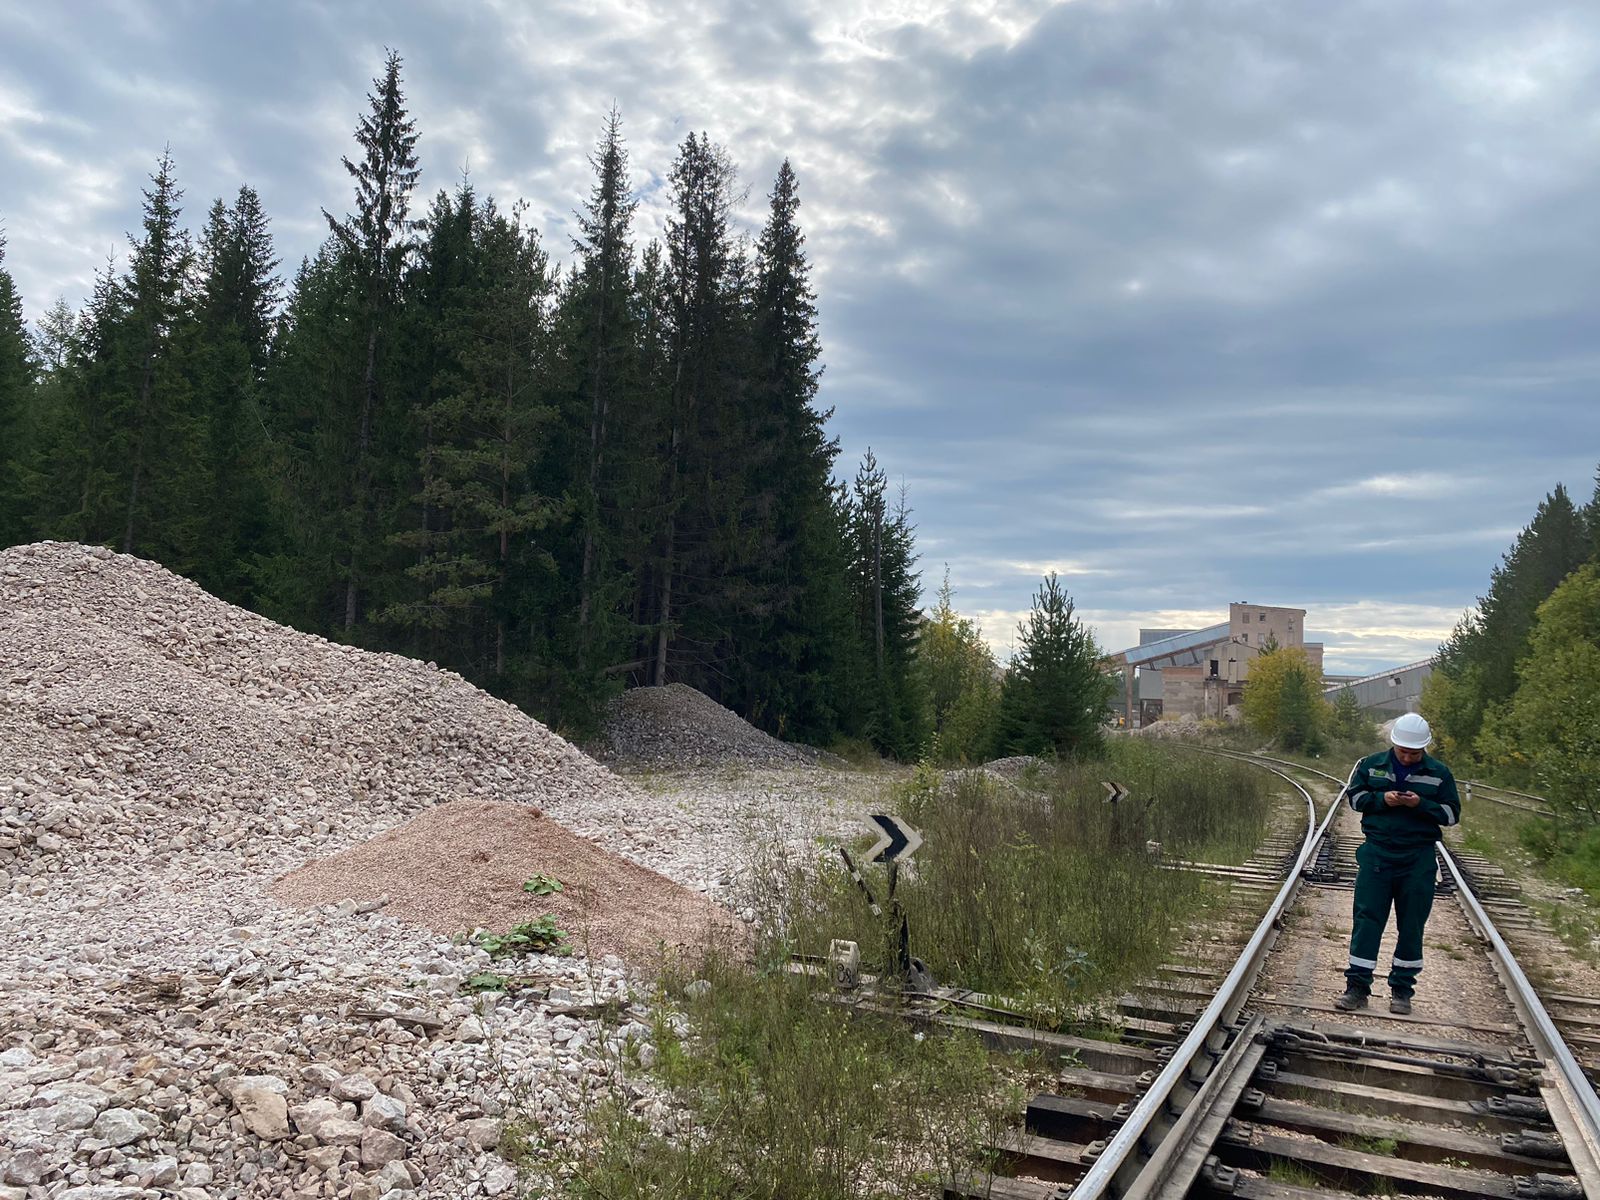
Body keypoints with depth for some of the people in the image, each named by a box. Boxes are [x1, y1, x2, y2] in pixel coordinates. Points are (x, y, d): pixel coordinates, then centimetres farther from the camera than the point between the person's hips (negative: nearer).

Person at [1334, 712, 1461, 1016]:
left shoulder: (1439, 773, 1)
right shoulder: (1371, 765, 3)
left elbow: (1452, 814, 3)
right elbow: (1354, 796, 8)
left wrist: (1421, 804, -15)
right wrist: (1382, 799, -12)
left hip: (1418, 859, 0)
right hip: (1376, 853, 0)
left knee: (1411, 925, 7)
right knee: (1366, 919, -2)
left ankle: (1402, 989, 18)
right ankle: (1358, 986, 3)